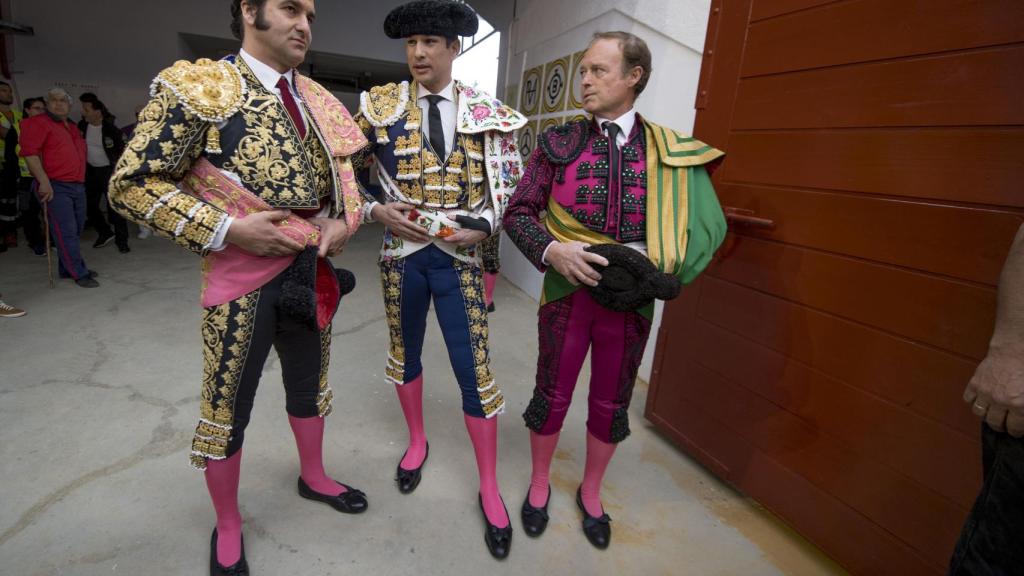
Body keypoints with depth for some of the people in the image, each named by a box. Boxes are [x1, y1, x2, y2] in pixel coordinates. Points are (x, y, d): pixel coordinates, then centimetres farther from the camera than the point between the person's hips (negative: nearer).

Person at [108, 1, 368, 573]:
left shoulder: (319, 100, 8)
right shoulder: (197, 86, -8)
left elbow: (344, 171, 17)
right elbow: (132, 184, -10)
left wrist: (345, 220, -3)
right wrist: (227, 229, -19)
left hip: (312, 268, 6)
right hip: (243, 271, -5)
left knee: (310, 384, 20)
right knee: (228, 404, 9)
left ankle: (313, 476, 46)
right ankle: (228, 527, 34)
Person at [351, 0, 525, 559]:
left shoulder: (486, 112, 0)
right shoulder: (380, 105, 2)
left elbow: (508, 183, 4)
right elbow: (347, 170, 7)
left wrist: (481, 227, -12)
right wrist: (377, 210, -11)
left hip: (459, 255, -1)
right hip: (401, 251, 2)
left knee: (474, 366, -1)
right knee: (405, 351, 16)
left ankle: (489, 486, 18)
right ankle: (416, 441, 44)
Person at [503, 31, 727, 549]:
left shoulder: (671, 152, -2)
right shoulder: (559, 144, -2)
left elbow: (707, 225, 0)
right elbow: (518, 213, -2)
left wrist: (656, 265, -17)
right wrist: (551, 250, -20)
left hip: (631, 300, 1)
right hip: (568, 291, 0)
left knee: (611, 403, 16)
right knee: (552, 394, 13)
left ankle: (591, 492, 42)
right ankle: (539, 483, 40)